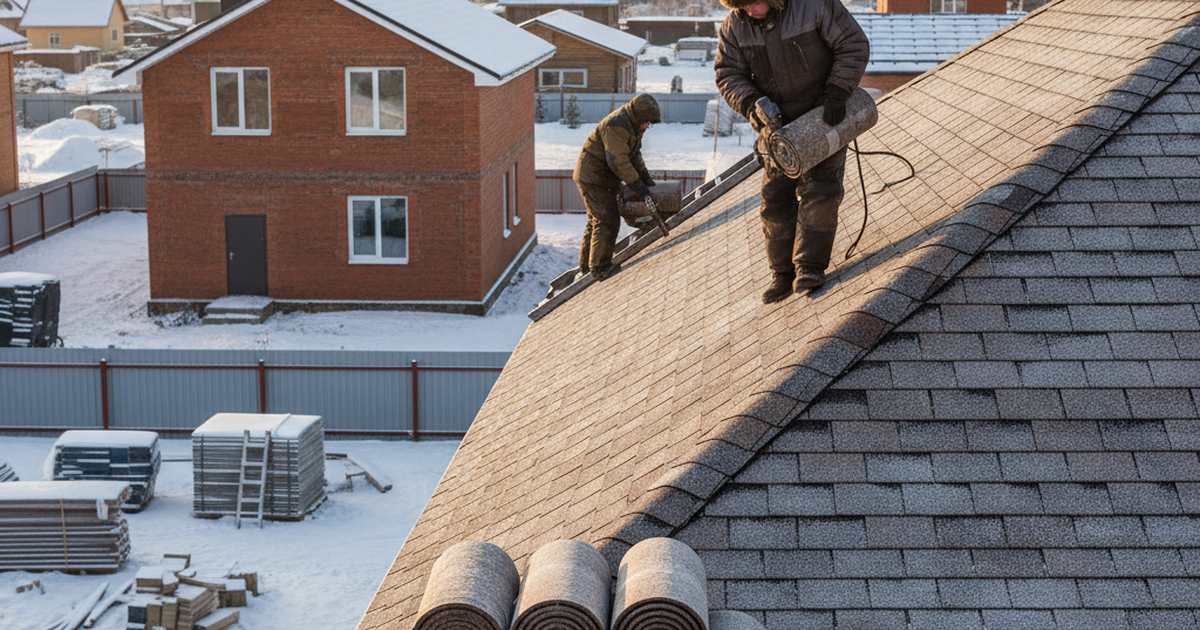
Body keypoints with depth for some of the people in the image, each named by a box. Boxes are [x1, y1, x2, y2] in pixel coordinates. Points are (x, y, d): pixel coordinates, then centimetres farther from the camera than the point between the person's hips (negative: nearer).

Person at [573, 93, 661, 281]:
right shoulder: (616, 127, -26)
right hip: (593, 178, -11)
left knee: (596, 221, 17)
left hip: (605, 178, 11)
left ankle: (586, 265, 28)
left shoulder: (633, 124, 8)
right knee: (606, 222, -11)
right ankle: (600, 268, -5)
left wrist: (645, 177, 2)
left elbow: (634, 153, 14)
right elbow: (618, 161, -28)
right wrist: (636, 184, -24)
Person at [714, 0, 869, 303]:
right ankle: (782, 273, 9)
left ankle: (810, 266, -11)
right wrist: (750, 104, -27)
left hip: (826, 115, -4)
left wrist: (835, 95, -24)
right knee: (776, 197, 1)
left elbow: (854, 46, -18)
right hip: (780, 121, 4)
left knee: (819, 189, -13)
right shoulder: (734, 26, -10)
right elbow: (728, 74, -7)